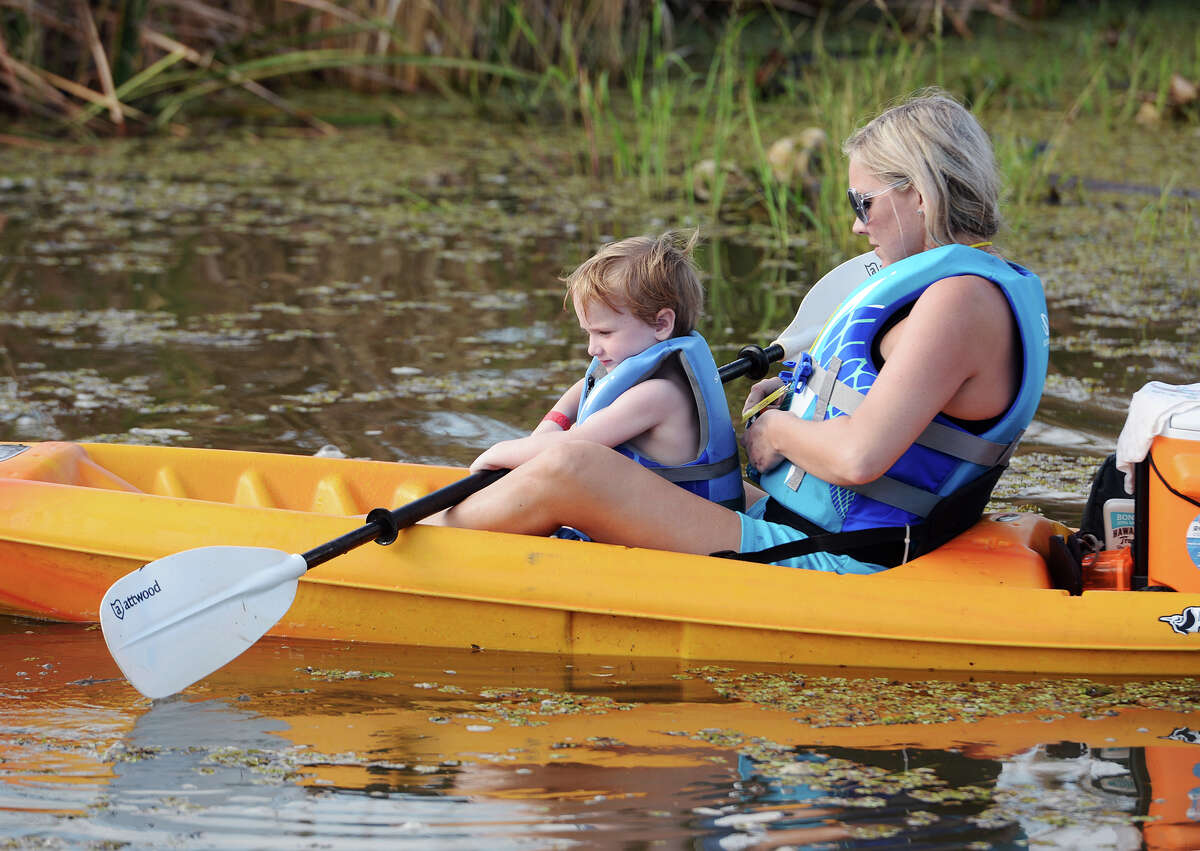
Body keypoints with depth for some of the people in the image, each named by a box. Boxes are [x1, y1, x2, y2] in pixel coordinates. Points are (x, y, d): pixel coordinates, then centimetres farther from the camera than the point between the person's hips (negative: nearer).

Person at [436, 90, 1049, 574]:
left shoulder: (959, 300, -19)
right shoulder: (983, 284, 14)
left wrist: (777, 431, -9)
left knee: (567, 471, -11)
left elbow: (859, 456, -28)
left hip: (827, 566, -11)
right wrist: (803, 398, 13)